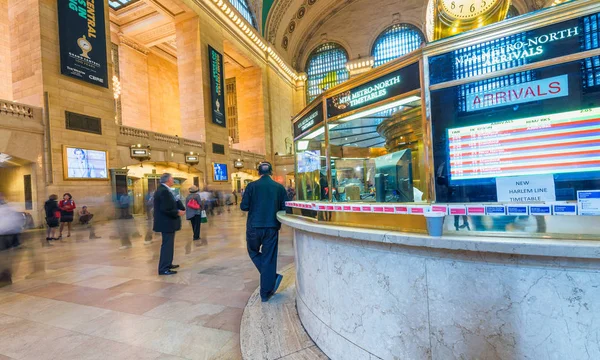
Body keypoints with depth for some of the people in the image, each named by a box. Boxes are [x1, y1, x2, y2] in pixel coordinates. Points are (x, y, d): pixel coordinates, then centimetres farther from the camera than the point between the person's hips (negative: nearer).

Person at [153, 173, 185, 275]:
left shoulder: (164, 190, 11)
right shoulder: (164, 191, -21)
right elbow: (165, 209, -26)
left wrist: (180, 209, -2)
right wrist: (177, 213, -15)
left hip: (168, 222, 11)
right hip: (167, 223, -11)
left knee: (169, 244, 20)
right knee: (167, 245, -5)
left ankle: (167, 264, 32)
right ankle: (163, 269, 2)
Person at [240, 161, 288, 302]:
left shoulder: (252, 186, -5)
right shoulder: (279, 187, -1)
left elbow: (243, 206, -6)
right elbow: (284, 208, -1)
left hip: (254, 227, -1)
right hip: (272, 227, 1)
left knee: (254, 252, 23)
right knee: (269, 258, 10)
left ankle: (272, 276, 9)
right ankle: (265, 293, 17)